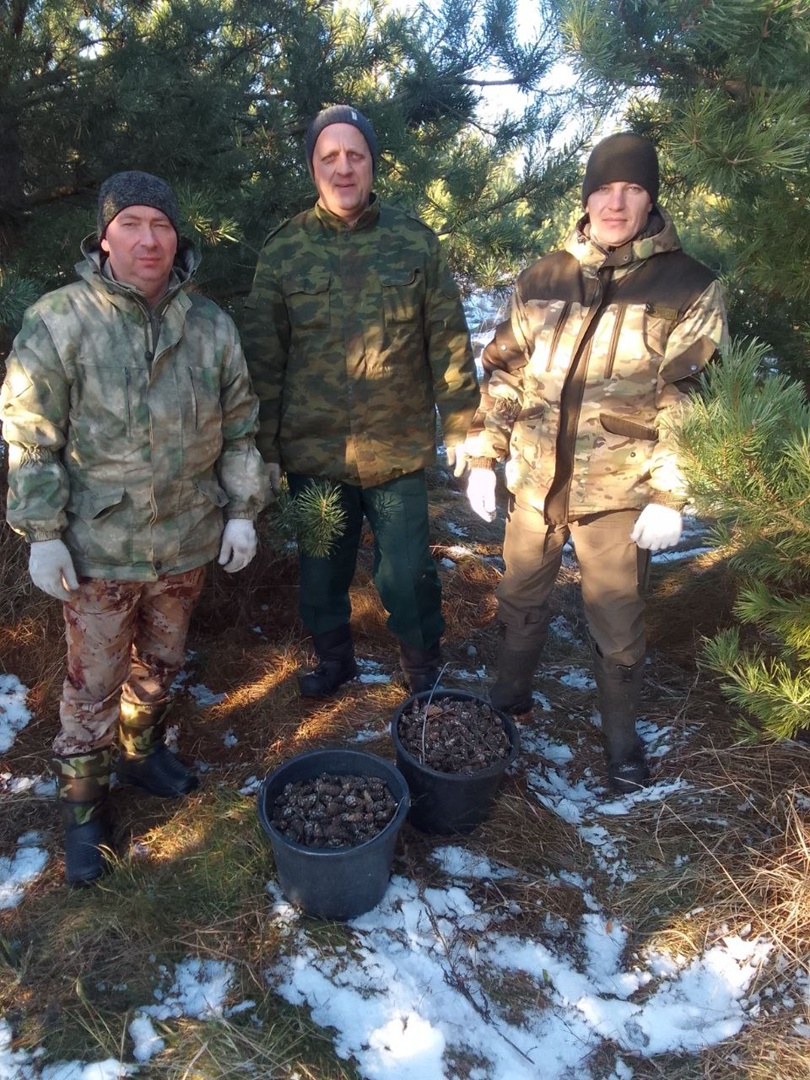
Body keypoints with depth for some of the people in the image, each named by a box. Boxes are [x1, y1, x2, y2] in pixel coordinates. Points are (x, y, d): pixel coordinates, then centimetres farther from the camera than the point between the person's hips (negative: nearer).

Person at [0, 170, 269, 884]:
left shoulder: (211, 325, 2)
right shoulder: (59, 321, -9)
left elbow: (239, 429, 8)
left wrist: (242, 510, 4)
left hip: (187, 540, 4)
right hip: (98, 546, -3)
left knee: (162, 664, 21)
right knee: (94, 683, 9)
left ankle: (141, 751, 47)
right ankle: (81, 806, 30)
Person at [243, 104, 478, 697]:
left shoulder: (416, 241, 0)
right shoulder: (284, 249, 1)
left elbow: (449, 340, 1)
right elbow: (263, 357, 1)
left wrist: (462, 424, -2)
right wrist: (265, 447, 1)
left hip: (398, 449, -1)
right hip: (312, 450, 2)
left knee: (407, 571, 8)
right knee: (321, 568, 16)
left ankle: (423, 662, 33)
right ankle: (333, 657, 41)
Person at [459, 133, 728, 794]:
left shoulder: (687, 288, -4)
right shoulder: (542, 280, 5)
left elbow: (689, 402, -6)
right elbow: (504, 374, 8)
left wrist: (670, 497, -11)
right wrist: (483, 458, 3)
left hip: (618, 491, -3)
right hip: (535, 480, 3)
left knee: (617, 625, 10)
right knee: (521, 601, 19)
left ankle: (621, 735, 34)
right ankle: (510, 695, 44)